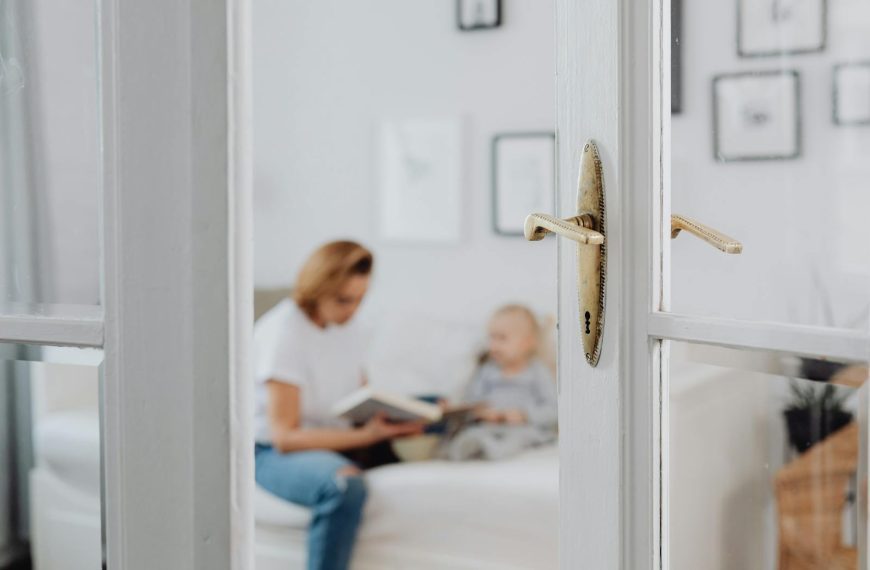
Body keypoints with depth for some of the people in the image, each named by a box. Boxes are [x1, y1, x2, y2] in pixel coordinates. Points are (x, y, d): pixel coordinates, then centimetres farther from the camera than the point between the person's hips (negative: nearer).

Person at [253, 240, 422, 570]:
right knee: (344, 483, -39)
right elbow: (285, 437, -20)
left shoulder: (345, 326, 7)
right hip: (273, 453, -8)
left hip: (335, 443, 8)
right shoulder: (284, 332, -17)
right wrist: (366, 435, -29)